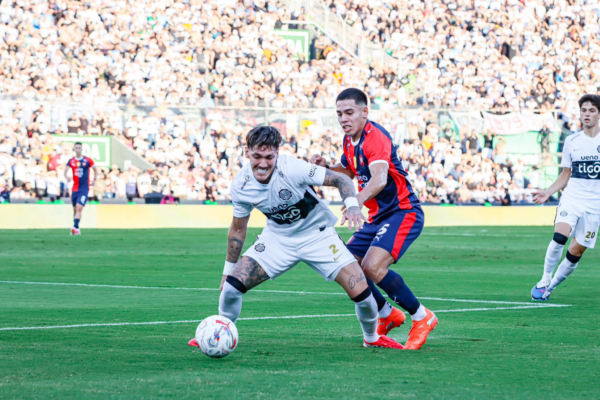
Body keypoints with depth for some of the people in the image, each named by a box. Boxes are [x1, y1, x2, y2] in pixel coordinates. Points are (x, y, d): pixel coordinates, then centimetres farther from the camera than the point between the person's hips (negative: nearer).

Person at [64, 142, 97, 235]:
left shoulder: (88, 160, 0)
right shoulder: (71, 161, 6)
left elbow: (95, 170, 13)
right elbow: (65, 171, -1)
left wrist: (94, 180, 2)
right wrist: (67, 177, -22)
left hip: (84, 188, -4)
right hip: (75, 188, 4)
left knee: (79, 208, -18)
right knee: (75, 209, 9)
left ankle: (75, 227, -26)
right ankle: (76, 228, 21)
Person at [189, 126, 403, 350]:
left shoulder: (292, 168, -28)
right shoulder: (240, 185, -16)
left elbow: (340, 179, -23)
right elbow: (238, 229, 2)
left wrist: (352, 205, -43)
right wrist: (228, 269, 9)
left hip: (317, 235, -2)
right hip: (277, 237, 3)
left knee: (360, 291, -15)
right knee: (232, 284, -15)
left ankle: (372, 337, 16)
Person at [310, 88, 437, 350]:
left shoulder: (375, 137, -21)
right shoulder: (350, 140, 8)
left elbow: (380, 178, -38)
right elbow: (348, 171, 26)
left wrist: (359, 199, -55)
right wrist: (325, 167, 5)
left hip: (402, 212, -9)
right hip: (378, 218, 9)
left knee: (372, 267, -26)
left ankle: (422, 317, -8)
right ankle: (388, 316, 22)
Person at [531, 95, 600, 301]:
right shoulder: (571, 142, 6)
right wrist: (548, 192, 1)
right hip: (571, 199, 1)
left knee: (576, 252, -1)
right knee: (559, 237, -24)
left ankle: (551, 286, 18)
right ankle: (544, 281, -10)